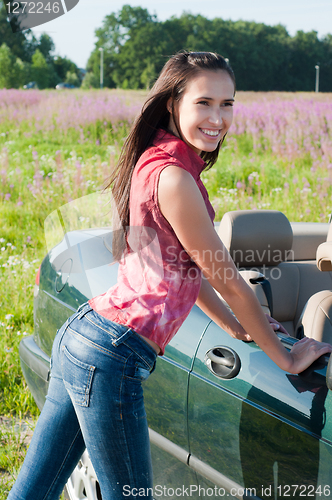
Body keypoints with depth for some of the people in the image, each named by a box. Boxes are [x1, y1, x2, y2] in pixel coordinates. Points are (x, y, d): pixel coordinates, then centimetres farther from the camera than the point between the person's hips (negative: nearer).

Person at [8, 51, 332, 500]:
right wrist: (286, 358, 1)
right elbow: (226, 280, -11)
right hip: (111, 358, -10)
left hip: (78, 334, 10)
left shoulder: (155, 161, 12)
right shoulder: (173, 177, -17)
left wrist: (238, 327, 26)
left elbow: (183, 267, 21)